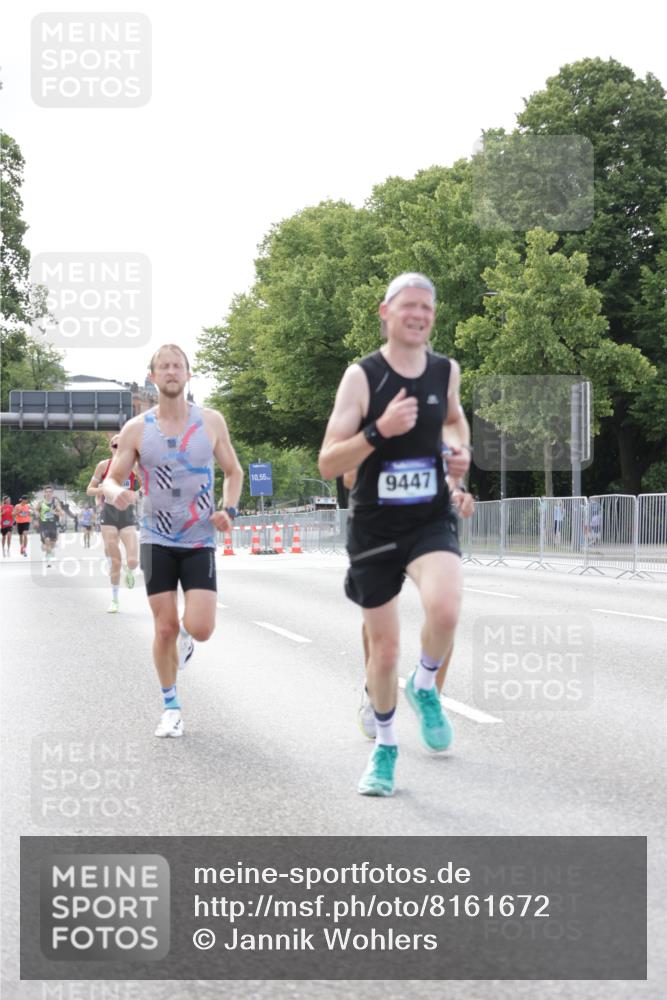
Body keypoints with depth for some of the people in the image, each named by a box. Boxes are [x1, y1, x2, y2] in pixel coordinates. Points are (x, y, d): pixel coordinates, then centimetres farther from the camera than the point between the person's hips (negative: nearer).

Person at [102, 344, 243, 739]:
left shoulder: (211, 421, -1)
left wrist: (229, 510, -8)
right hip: (157, 540, 0)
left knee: (200, 628, -12)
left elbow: (234, 472, 10)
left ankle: (187, 637, 27)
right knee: (165, 629, 0)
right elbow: (112, 479, 2)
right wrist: (116, 492, -22)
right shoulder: (136, 429, -2)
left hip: (200, 541, 0)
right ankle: (171, 707, 18)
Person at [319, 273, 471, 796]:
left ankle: (424, 685, 3)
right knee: (384, 647, 7)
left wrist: (463, 450, 7)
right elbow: (327, 464, -14)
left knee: (445, 610, -29)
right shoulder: (362, 376, -10)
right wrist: (379, 431, -28)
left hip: (432, 521, 2)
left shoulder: (446, 369, 2)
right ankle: (385, 746, 32)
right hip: (375, 526, -1)